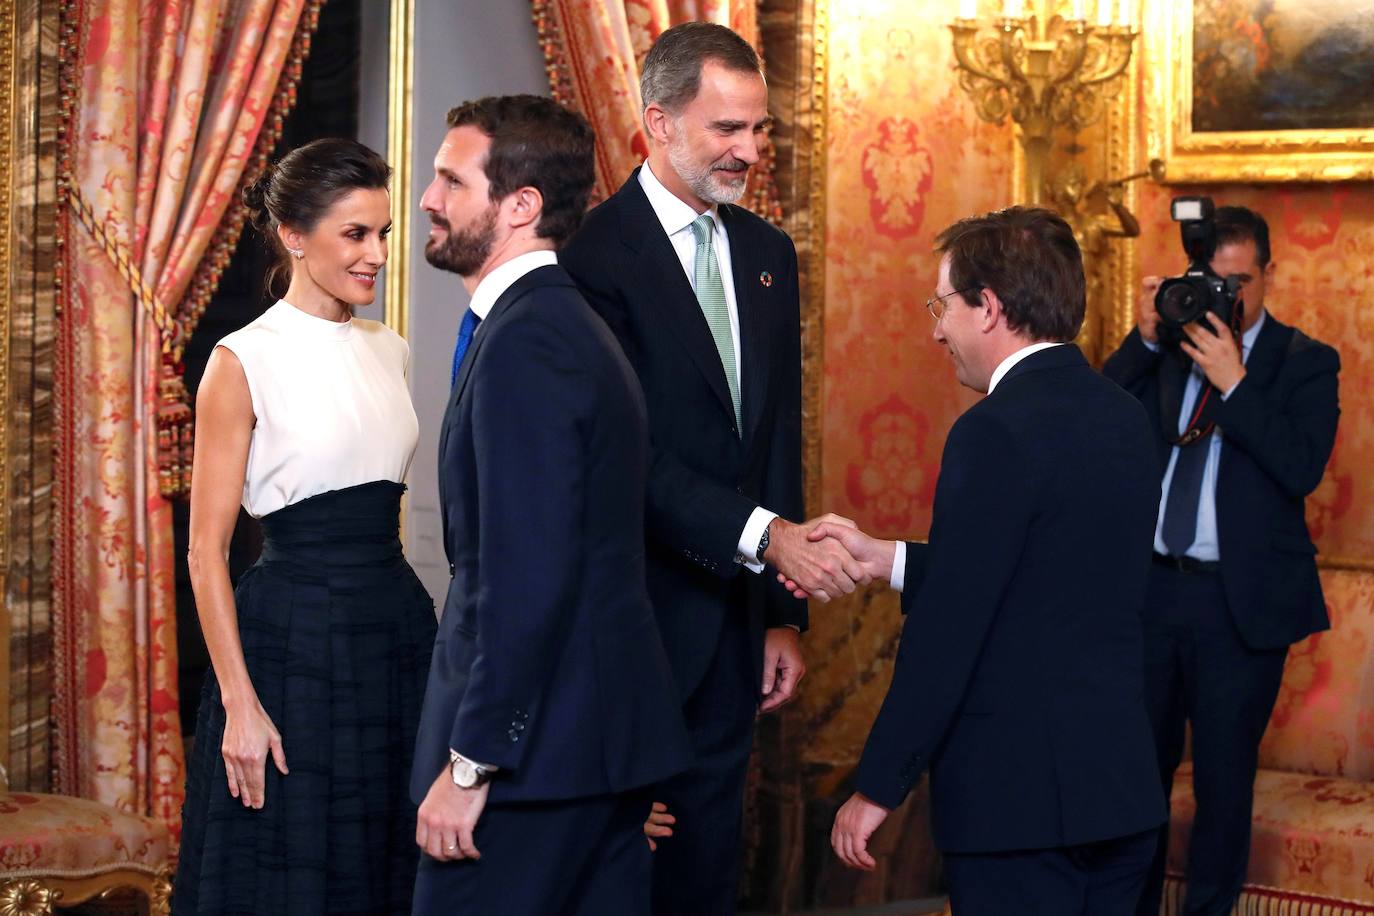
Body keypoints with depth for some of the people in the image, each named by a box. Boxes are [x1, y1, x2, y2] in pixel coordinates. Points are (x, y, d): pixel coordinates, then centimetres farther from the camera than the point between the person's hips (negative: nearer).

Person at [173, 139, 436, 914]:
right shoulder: (245, 362, -8)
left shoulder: (389, 352, 10)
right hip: (297, 638, -6)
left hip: (396, 629, 6)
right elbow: (207, 549, -10)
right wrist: (240, 702, -15)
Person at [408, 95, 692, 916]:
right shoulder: (570, 324, 16)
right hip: (610, 732, 10)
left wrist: (472, 763, -20)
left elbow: (528, 575, -23)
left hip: (535, 752, -10)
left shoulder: (524, 341, -15)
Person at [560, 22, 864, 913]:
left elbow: (779, 436, 13)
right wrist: (766, 535, -28)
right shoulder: (595, 254, -13)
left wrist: (783, 612, 10)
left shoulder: (768, 253, 11)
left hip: (733, 618, 6)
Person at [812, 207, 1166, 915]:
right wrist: (883, 559, 16)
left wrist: (876, 790, -11)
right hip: (1121, 785, 8)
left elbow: (946, 631, -17)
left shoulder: (998, 431, -16)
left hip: (1018, 797, -8)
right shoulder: (1123, 417, 8)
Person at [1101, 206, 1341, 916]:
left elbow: (1301, 468, -15)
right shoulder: (1165, 352, 8)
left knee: (1224, 775, 5)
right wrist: (1145, 339, -10)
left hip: (1240, 599, -3)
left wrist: (1232, 382, -21)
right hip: (1150, 589, 3)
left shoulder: (1305, 363, -1)